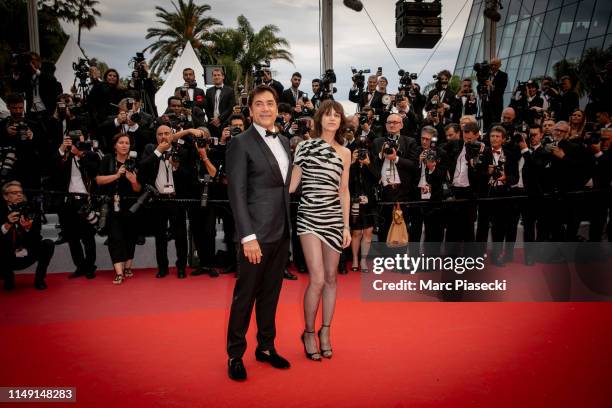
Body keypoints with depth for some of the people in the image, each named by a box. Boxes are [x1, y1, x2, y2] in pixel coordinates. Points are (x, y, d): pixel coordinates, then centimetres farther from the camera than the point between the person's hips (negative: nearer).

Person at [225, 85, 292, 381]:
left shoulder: (284, 141, 14)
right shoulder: (240, 143, -7)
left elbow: (286, 186, 14)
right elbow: (237, 193, -13)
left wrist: (289, 226, 8)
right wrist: (248, 236, -18)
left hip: (281, 232, 6)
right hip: (257, 233, -6)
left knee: (271, 293, 15)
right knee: (245, 295, 4)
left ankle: (266, 347, 30)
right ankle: (235, 354, 20)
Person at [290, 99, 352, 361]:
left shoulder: (344, 153, 11)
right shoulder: (305, 146, 3)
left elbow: (344, 191, 13)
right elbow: (291, 184, 3)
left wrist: (346, 226, 10)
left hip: (334, 218, 3)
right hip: (309, 217, -3)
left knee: (331, 278, 7)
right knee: (318, 279, -10)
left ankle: (325, 332, 23)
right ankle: (309, 332, 10)